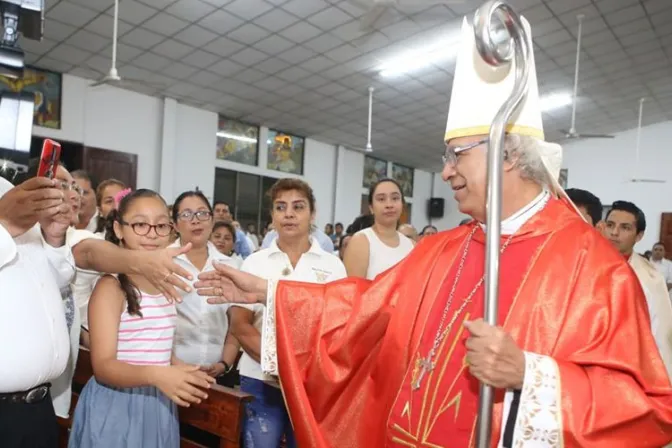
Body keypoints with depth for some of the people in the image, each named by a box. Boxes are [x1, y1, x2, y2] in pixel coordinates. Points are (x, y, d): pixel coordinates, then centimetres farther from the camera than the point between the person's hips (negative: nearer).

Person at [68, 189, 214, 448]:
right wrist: (154, 375, -34)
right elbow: (103, 366, -19)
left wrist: (184, 376, 1)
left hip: (159, 406, 6)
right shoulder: (111, 286, -15)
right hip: (116, 408, -6)